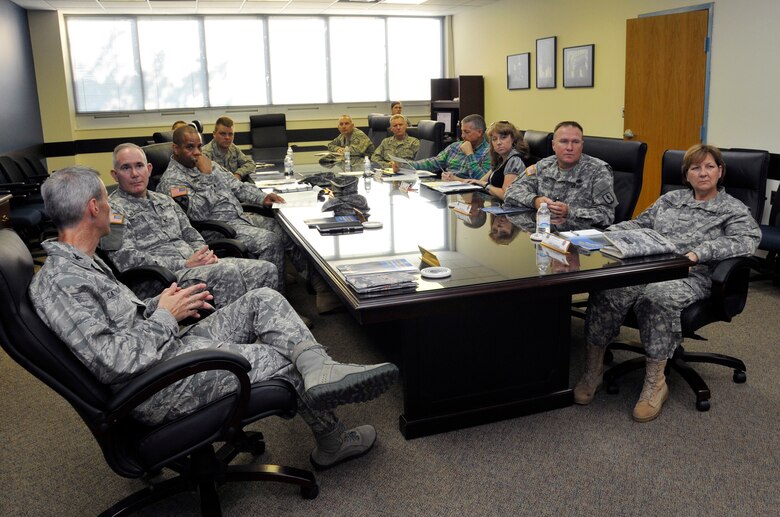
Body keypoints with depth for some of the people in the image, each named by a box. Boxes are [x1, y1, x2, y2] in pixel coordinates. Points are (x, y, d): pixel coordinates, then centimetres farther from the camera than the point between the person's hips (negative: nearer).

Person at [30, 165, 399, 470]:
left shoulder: (79, 263, 11)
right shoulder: (59, 284, -23)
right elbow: (110, 363, -28)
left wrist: (158, 305, 5)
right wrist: (164, 317, -15)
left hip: (170, 344, 10)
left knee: (264, 300, -1)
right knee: (284, 360, -7)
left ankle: (320, 371, -25)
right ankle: (332, 441, 20)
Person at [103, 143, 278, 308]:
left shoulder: (165, 201, 23)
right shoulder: (113, 210, -1)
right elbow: (127, 260, -13)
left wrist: (204, 254, -2)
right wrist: (185, 264, -17)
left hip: (195, 264, 8)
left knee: (266, 270, -11)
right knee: (227, 272, -34)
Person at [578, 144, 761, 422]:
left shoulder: (733, 210, 11)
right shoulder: (670, 199, 25)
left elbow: (747, 240, -8)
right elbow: (640, 224, 26)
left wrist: (699, 252, -20)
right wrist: (608, 232, 6)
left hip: (691, 275, -3)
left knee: (658, 295, -39)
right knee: (608, 285, -30)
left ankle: (655, 383, -27)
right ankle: (593, 368, -20)